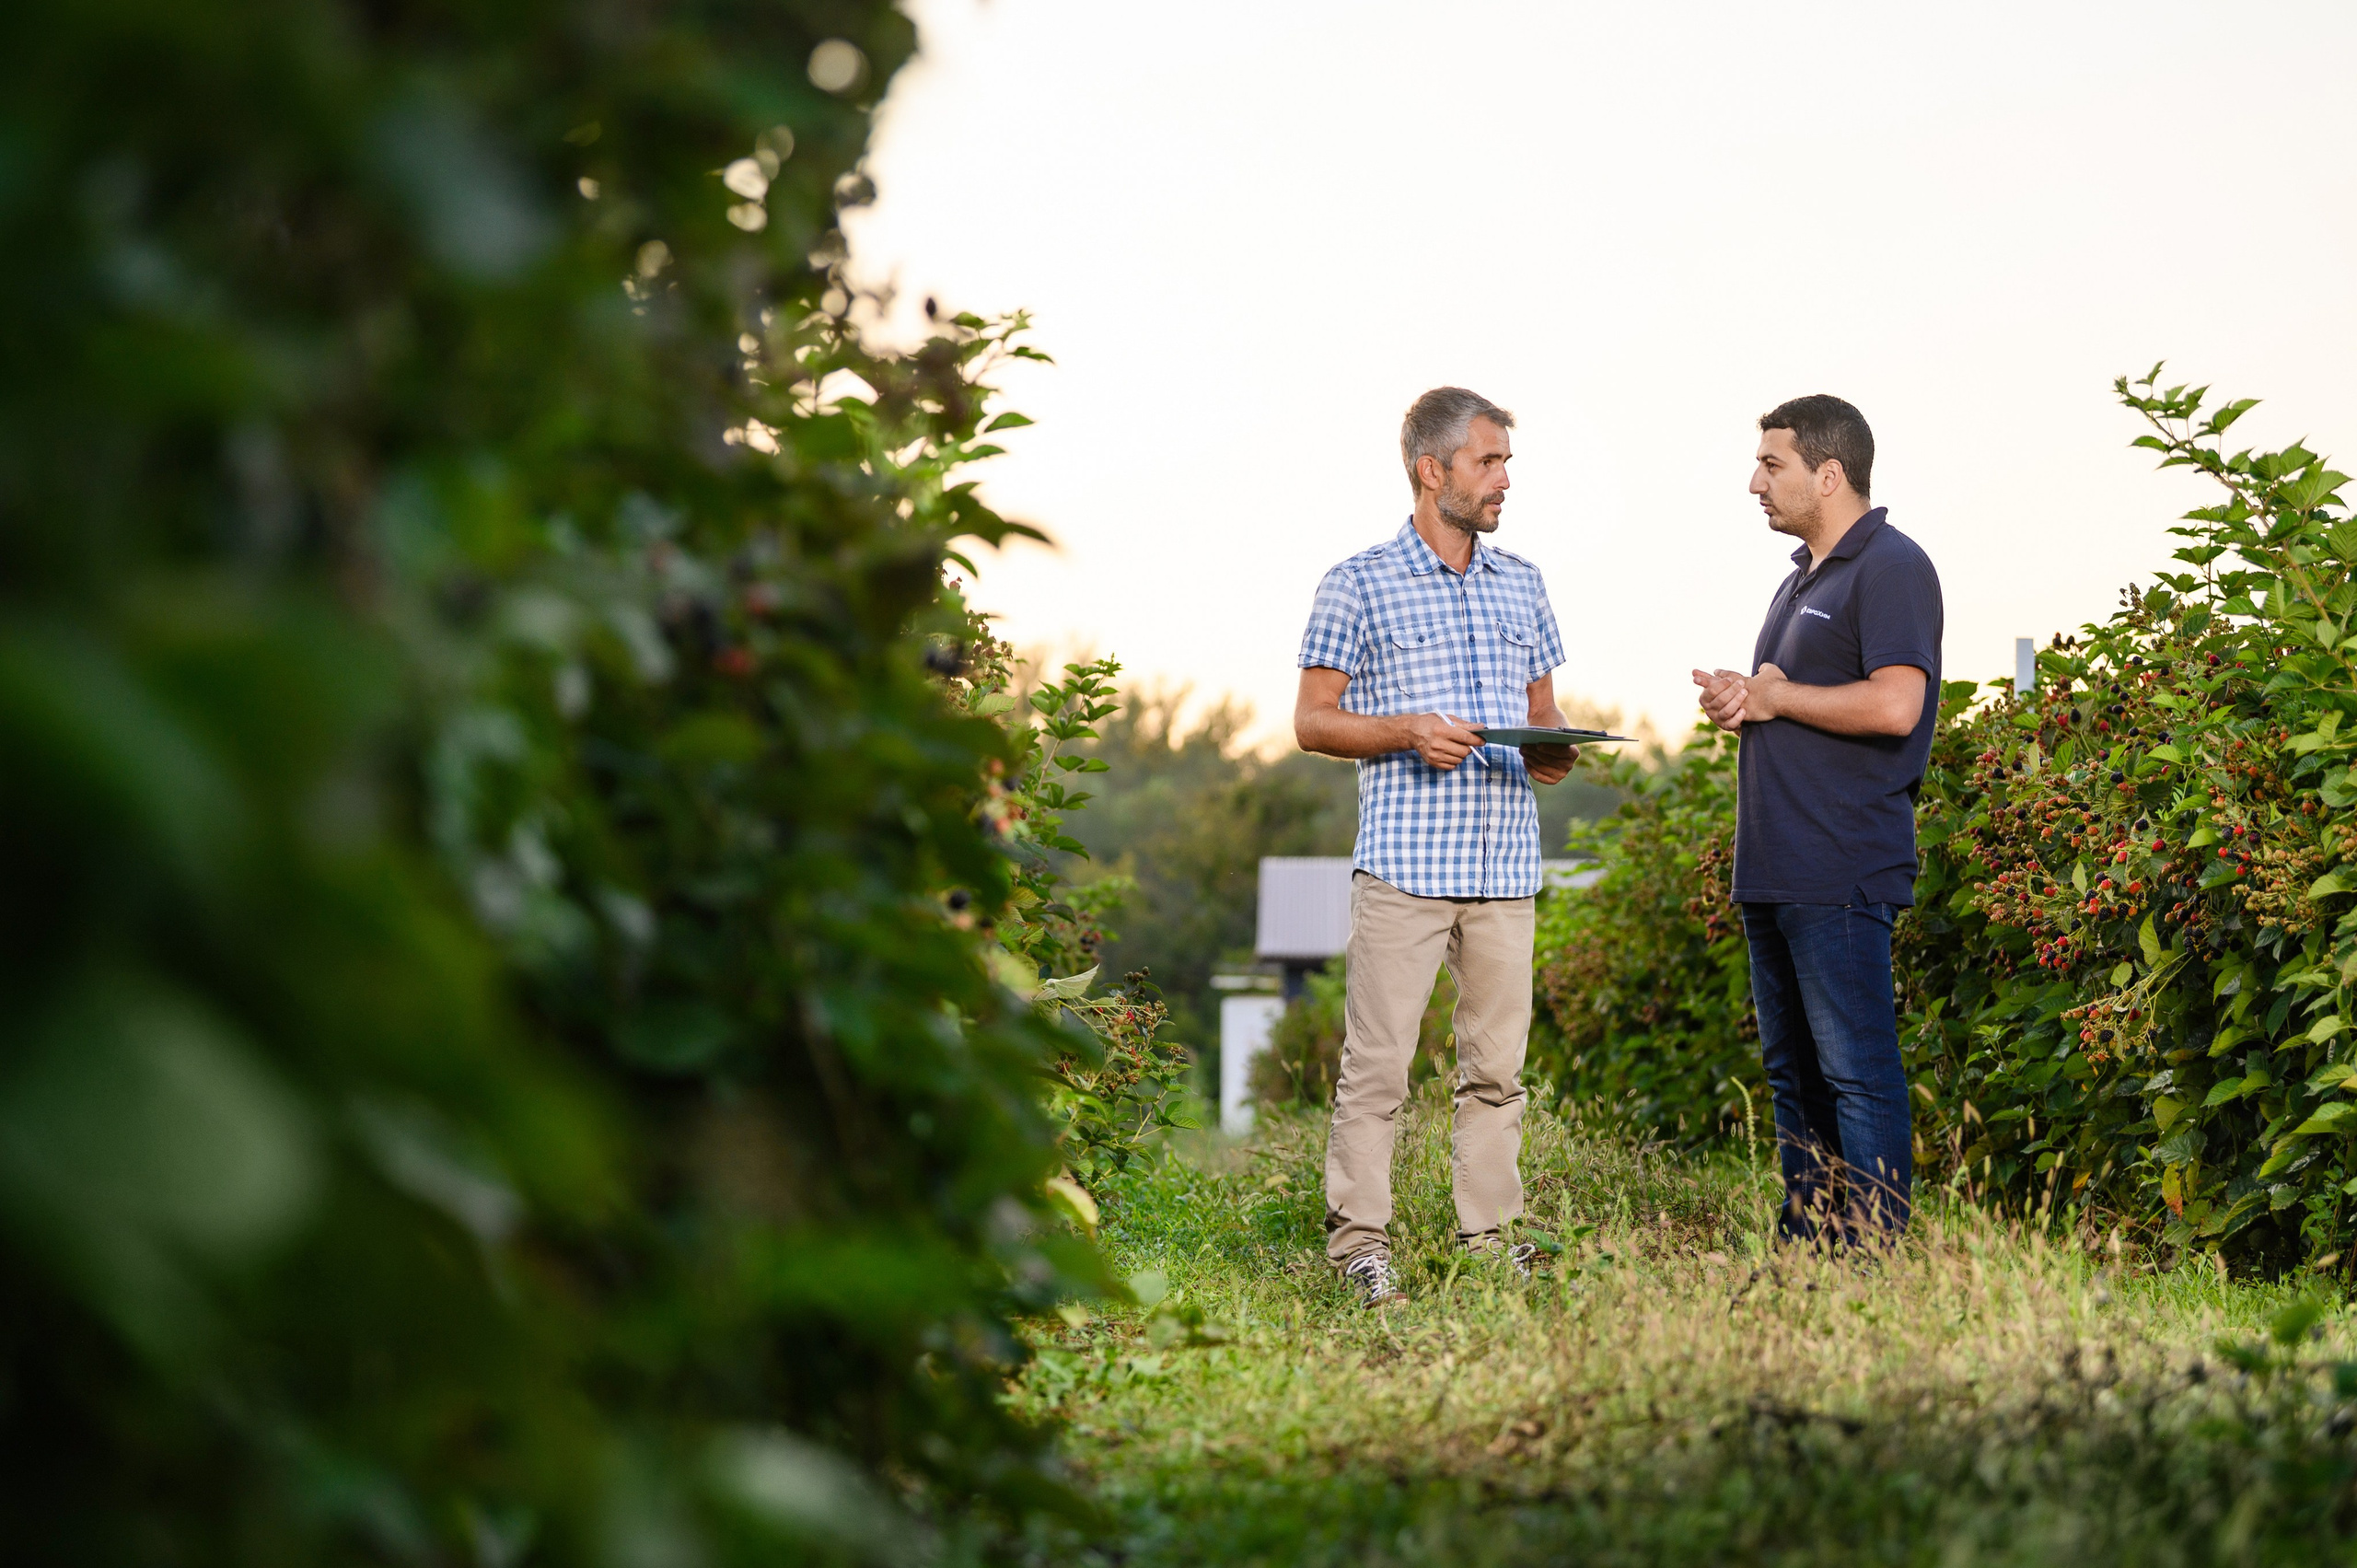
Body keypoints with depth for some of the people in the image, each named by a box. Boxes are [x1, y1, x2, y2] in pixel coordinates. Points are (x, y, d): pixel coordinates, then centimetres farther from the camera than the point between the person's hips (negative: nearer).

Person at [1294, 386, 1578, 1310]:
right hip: (1404, 861, -4)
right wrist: (1407, 731, -15)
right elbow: (1312, 721, 1)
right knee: (1377, 1061, -5)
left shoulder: (1521, 586, 16)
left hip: (1506, 866, 5)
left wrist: (1553, 753, -1)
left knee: (1496, 1064, 7)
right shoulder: (1360, 585, 1)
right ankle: (1359, 1240, 2)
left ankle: (1488, 1240, 14)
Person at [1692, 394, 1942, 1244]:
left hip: (1841, 877, -10)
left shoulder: (1891, 568, -10)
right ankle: (1804, 1246, 19)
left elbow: (1894, 705, -22)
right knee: (1793, 1073, 13)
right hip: (1774, 873, 10)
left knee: (1857, 1073, -9)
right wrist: (1732, 699, 7)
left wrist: (1774, 696, -10)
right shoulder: (1801, 577, 21)